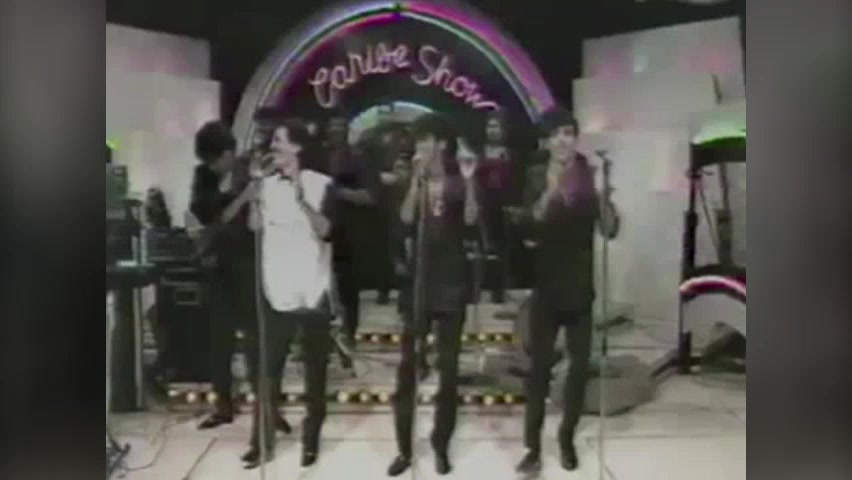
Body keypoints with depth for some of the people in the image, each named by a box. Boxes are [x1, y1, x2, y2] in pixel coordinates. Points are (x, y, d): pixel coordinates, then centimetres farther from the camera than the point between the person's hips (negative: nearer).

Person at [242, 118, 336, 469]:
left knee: (314, 371, 8)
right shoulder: (267, 182, 8)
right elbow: (255, 226, 3)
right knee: (265, 369, 4)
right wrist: (256, 190, -9)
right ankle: (262, 441, 16)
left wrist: (300, 197, -25)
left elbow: (323, 230, -14)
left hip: (312, 291, -3)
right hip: (275, 290, 3)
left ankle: (311, 439, 22)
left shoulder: (321, 184, -4)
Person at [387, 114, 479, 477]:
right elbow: (406, 218, -8)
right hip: (418, 279, 2)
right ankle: (404, 448, 10)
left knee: (448, 366, 4)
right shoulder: (416, 182, 10)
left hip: (450, 281, -1)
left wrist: (471, 182, -20)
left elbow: (470, 219, -12)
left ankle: (441, 447, 17)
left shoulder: (458, 181, 4)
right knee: (407, 365, -1)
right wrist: (417, 178, -12)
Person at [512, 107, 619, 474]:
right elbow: (528, 225, -16)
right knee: (539, 364, -1)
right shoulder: (536, 177, -2)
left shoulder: (589, 175, -2)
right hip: (547, 285, -1)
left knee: (580, 365, 7)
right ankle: (533, 446, 8)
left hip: (582, 285, 1)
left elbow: (609, 230, -7)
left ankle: (567, 439, 25)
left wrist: (601, 192, -22)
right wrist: (550, 192, -30)